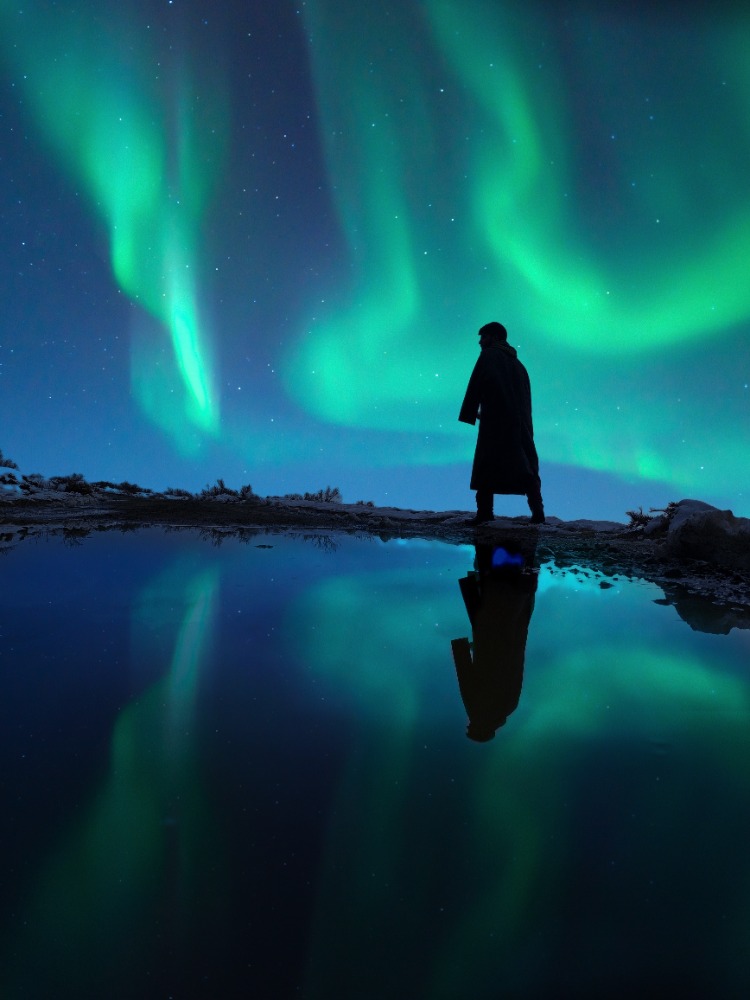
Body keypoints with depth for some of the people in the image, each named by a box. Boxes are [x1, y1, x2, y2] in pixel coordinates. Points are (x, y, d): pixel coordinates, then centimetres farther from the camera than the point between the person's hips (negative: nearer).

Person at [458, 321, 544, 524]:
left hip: (494, 421, -6)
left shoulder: (489, 355, 1)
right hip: (520, 422, 6)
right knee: (526, 466, 6)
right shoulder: (517, 363, 22)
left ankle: (485, 511, -6)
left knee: (486, 466, -1)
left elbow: (476, 384, -8)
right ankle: (537, 510, -3)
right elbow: (525, 397, 20)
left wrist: (470, 413, -2)